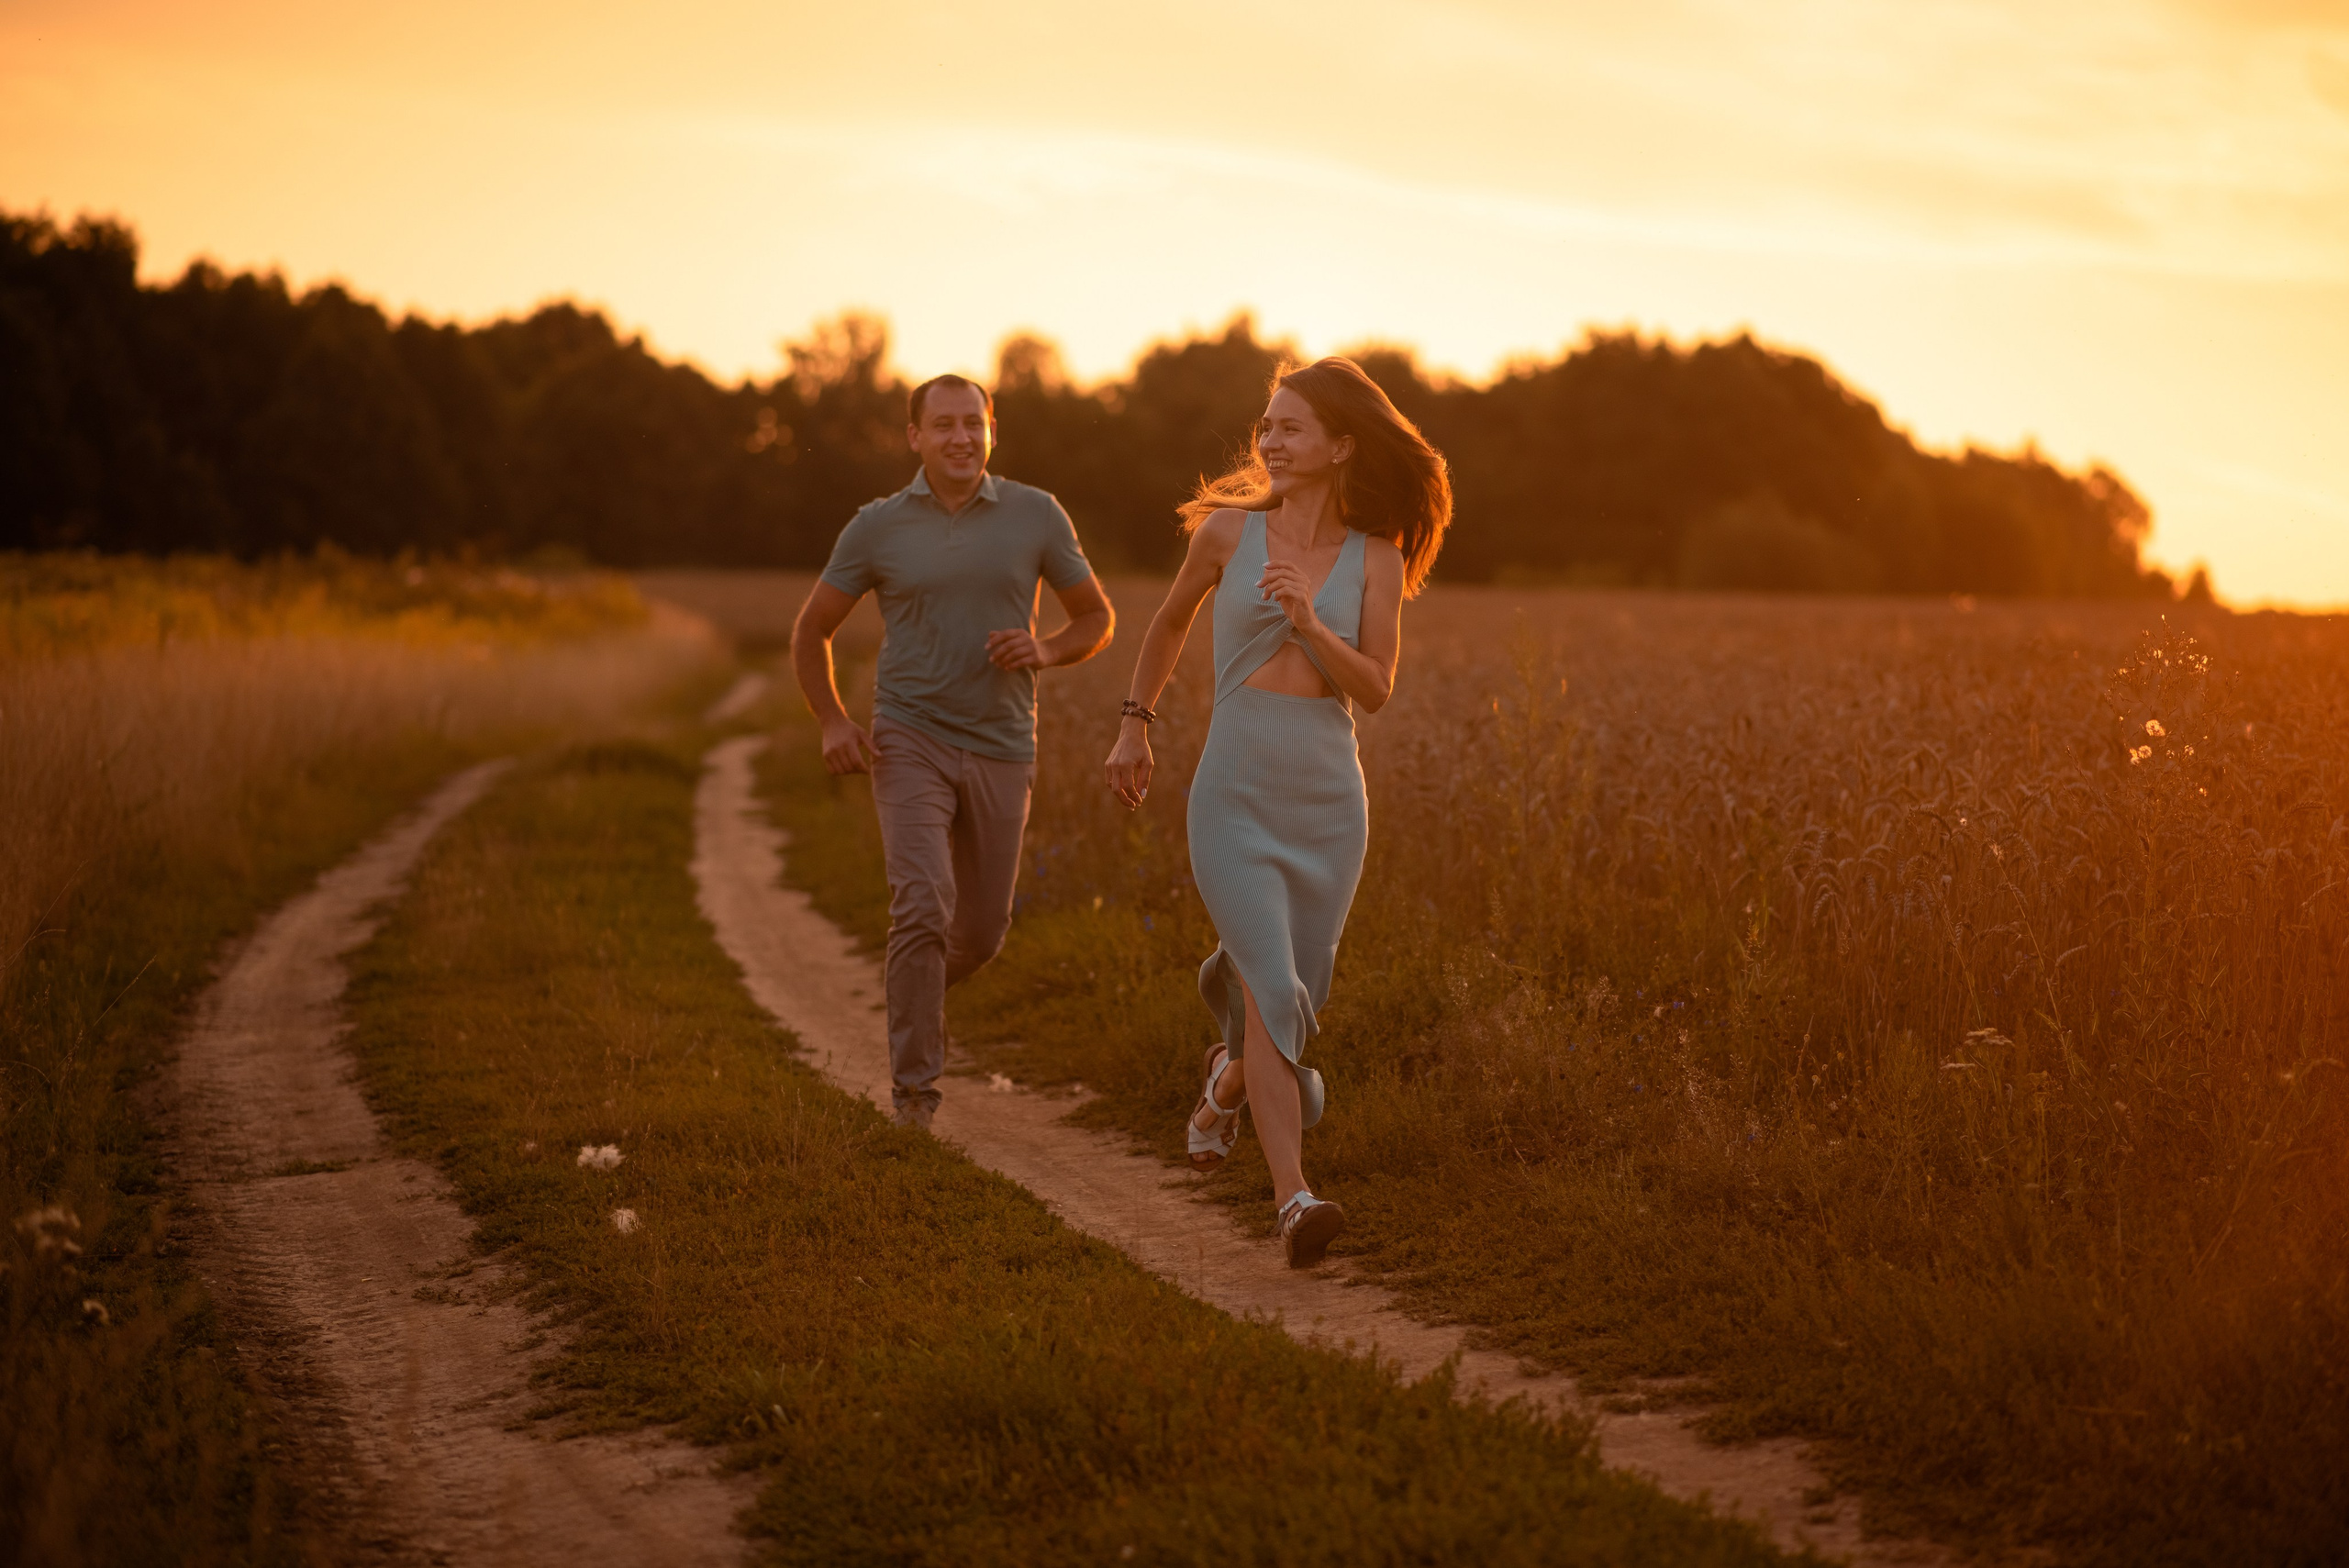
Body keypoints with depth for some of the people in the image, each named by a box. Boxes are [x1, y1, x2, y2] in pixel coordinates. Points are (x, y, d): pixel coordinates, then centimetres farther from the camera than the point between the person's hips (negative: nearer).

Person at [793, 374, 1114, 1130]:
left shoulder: (1036, 516, -1)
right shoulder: (877, 527, -3)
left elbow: (1097, 619, 9)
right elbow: (810, 631, 8)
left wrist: (1045, 652, -13)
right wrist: (832, 722, -9)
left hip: (1000, 753, 2)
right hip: (910, 743, -2)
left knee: (981, 932, 12)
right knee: (924, 904, -22)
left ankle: (914, 987, 47)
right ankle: (914, 1084, -11)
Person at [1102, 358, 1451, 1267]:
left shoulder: (1378, 559, 4)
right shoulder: (1228, 529, 3)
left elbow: (1375, 690, -5)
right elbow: (1171, 620, 20)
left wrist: (1309, 622, -19)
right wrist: (1135, 723, 21)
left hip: (1329, 799, 2)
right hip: (1236, 791, -2)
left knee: (1294, 999, 12)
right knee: (1272, 988, -19)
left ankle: (1226, 1084, 48)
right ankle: (1294, 1201, -23)